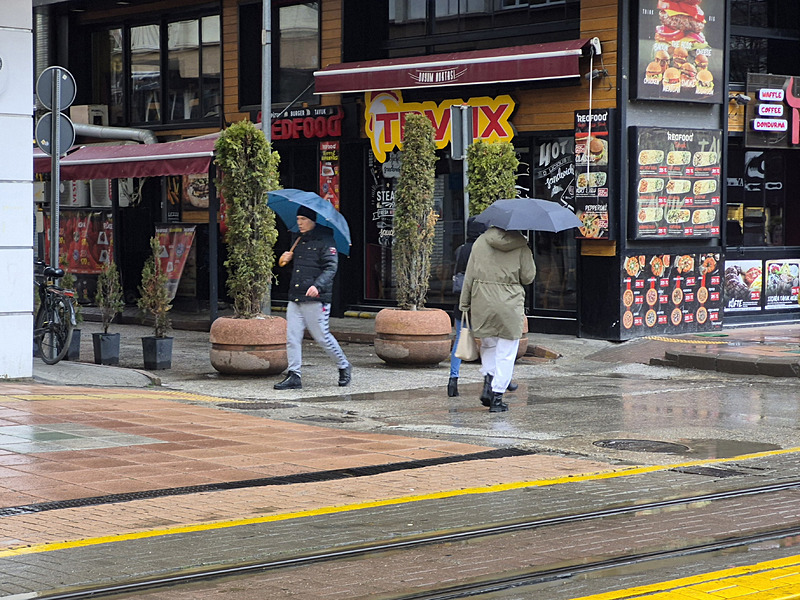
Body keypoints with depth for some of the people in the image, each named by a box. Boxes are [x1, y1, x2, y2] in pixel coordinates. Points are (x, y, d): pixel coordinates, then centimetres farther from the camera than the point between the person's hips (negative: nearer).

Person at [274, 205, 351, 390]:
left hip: (316, 299, -7)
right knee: (292, 337, 0)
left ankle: (344, 366, 20)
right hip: (295, 299, 7)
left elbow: (331, 267, -15)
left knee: (322, 337, -1)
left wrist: (318, 286, -30)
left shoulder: (325, 241, -7)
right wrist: (287, 259, 10)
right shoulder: (300, 241, 19)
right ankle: (294, 376, 3)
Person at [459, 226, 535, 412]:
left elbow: (469, 275, 3)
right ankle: (497, 396, 3)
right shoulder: (521, 246, -3)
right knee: (506, 354, 6)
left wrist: (464, 304, 10)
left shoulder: (480, 243, 2)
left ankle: (488, 381, 5)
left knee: (488, 344, 23)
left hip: (482, 304, 2)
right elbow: (528, 277, -1)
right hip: (510, 305, -2)